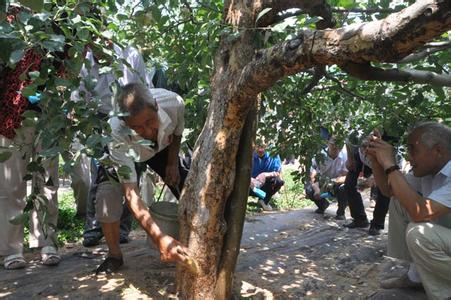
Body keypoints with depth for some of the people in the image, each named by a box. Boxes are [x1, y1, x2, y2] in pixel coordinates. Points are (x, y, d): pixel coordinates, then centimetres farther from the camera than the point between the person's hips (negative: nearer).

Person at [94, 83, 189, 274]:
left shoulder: (174, 103, -38)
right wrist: (160, 239, -54)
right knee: (107, 196, -25)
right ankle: (114, 256, 1)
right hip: (125, 155, -2)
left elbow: (177, 131, -10)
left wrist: (173, 163, -9)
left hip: (162, 147, 3)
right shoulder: (117, 135, -44)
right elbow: (131, 194, -46)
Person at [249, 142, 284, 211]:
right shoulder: (251, 155, -13)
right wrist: (250, 179, -38)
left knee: (279, 181, -30)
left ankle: (265, 200, -2)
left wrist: (265, 175, -38)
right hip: (253, 186, -1)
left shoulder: (273, 155, -14)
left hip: (266, 187, 1)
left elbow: (277, 173, -19)